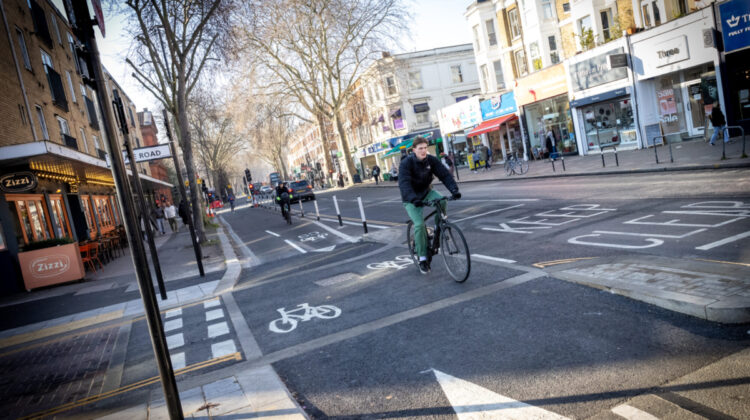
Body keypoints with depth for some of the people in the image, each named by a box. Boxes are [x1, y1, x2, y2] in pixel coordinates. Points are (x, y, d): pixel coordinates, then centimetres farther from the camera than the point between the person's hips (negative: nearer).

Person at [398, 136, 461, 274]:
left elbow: (445, 174, -17)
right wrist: (414, 199, -51)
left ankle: (438, 230, -5)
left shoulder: (431, 160, -10)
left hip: (427, 192, 4)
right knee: (420, 224, -21)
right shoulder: (406, 163, -22)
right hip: (412, 199, -3)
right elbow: (404, 184, -34)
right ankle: (423, 259, -7)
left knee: (441, 201, -29)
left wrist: (454, 189, -35)